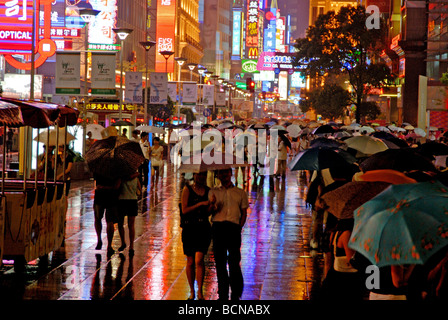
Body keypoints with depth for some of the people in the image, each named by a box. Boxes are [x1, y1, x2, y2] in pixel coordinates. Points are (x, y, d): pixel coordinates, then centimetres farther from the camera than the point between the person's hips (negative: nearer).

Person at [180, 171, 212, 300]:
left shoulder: (208, 191, 8)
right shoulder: (187, 189, -1)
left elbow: (208, 213, 10)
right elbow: (184, 210, -9)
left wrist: (211, 206, -11)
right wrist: (200, 204, -16)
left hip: (203, 228, 1)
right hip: (189, 228, -1)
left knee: (199, 260, -12)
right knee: (190, 262, 6)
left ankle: (200, 291, -2)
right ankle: (192, 292, 20)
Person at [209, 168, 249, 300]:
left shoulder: (240, 193, 16)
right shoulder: (213, 192, 17)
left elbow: (244, 213, 13)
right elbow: (210, 212, 7)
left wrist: (239, 228, -1)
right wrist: (212, 205, -15)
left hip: (233, 227, -1)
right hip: (217, 226, 1)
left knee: (234, 262, -10)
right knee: (220, 262, 1)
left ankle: (236, 295, -2)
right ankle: (223, 295, 7)